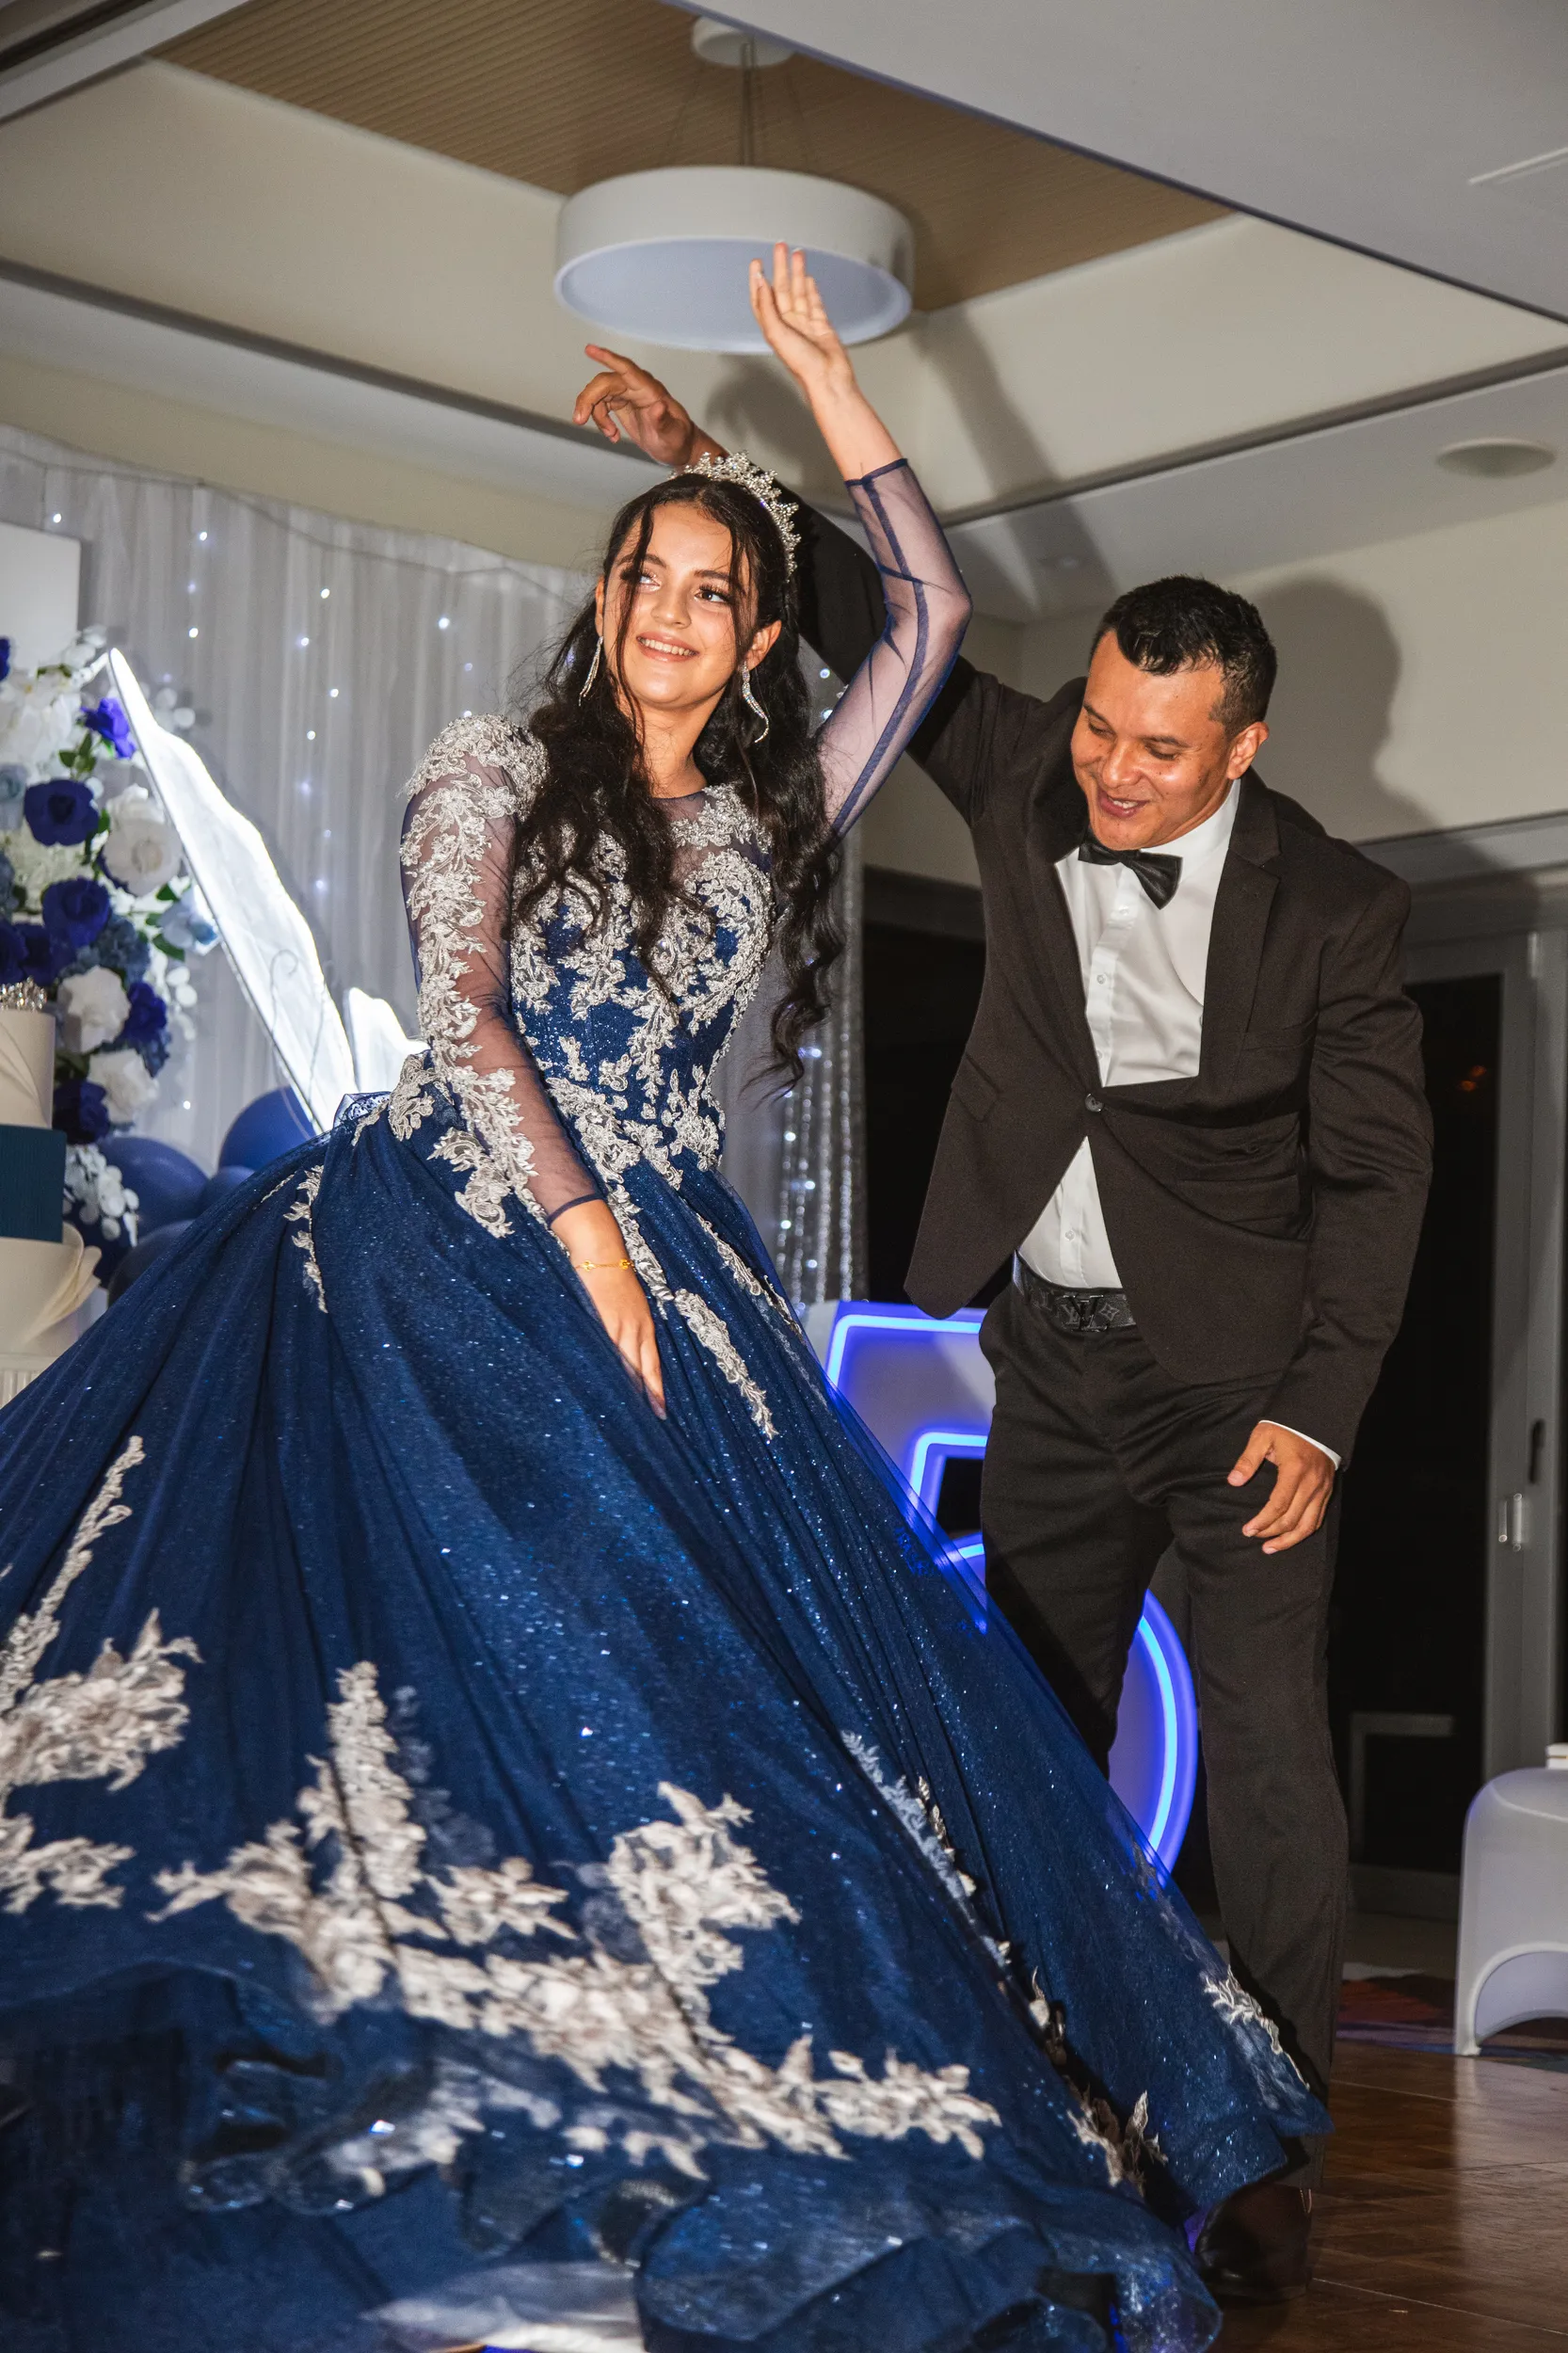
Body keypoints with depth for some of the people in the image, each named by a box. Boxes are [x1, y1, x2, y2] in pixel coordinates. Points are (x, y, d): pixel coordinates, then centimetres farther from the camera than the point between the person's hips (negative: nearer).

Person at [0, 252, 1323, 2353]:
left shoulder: (769, 820, 18)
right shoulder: (497, 772, 9)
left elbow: (934, 611, 18)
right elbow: (461, 1012, -3)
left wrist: (823, 375, 19)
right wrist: (580, 1229, -13)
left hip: (658, 1257, 4)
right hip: (454, 1234, -4)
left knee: (751, 1622, -11)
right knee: (488, 1595, -19)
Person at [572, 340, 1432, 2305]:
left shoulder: (1333, 906, -10)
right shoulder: (1023, 777, -1)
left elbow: (1374, 1168, -7)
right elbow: (876, 622, 8)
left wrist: (1320, 1407, -13)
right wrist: (706, 463, -2)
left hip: (1238, 1369, -4)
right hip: (1057, 1364, 4)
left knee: (1264, 1754, -7)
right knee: (1037, 1737, 8)